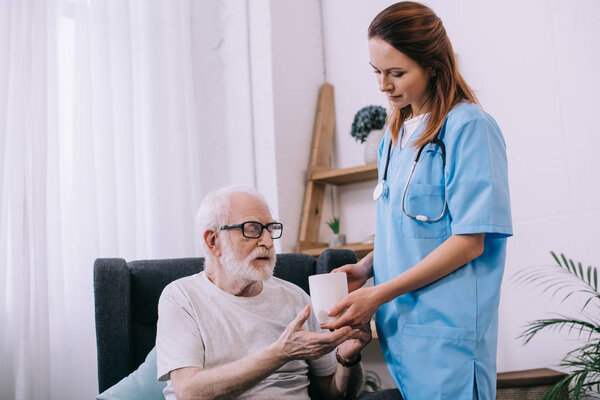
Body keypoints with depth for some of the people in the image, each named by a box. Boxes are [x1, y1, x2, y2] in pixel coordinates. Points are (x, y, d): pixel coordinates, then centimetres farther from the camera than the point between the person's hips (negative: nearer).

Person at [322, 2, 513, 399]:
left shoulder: (468, 127, -11)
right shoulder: (396, 134, 14)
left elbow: (469, 241, -16)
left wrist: (378, 295, -16)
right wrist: (366, 267, 2)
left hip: (447, 327, -7)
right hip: (399, 324, 7)